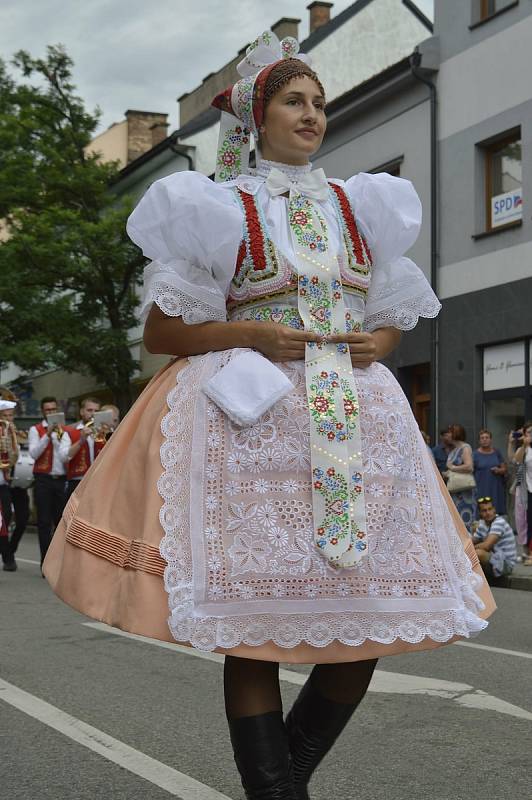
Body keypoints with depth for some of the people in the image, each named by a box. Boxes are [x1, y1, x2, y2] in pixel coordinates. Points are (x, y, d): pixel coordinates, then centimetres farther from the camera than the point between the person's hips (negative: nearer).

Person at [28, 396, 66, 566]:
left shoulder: (64, 430, 12)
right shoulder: (35, 430, 3)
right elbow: (34, 453, -11)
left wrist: (60, 436, -11)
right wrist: (48, 435, -17)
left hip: (61, 479, 3)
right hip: (43, 480, -3)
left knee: (62, 520, 6)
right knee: (44, 522, -2)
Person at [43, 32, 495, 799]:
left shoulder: (356, 206, 16)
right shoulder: (223, 209, 4)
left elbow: (392, 312, 25)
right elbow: (160, 332, 2)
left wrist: (379, 344, 2)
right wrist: (255, 335, -12)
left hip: (356, 425, 5)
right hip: (254, 423, -4)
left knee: (364, 632, 4)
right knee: (256, 634, -6)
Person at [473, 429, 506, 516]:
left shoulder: (496, 452, 11)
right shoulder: (475, 454, 2)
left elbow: (505, 469, 13)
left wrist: (499, 470, -9)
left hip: (496, 489, 3)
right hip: (482, 490, -3)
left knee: (498, 512, -5)